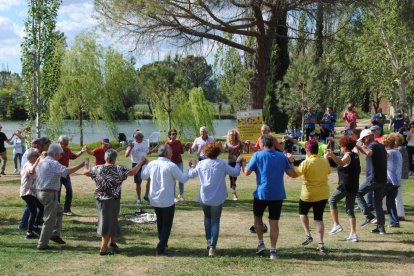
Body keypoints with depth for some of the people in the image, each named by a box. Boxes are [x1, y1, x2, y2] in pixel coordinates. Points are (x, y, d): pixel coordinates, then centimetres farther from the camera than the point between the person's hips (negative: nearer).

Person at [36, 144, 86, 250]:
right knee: (49, 220, -1)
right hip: (50, 193, -10)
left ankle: (55, 234, 17)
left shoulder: (41, 162, 15)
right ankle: (42, 244, 4)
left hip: (40, 192, 10)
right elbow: (67, 171, -27)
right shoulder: (53, 163, -14)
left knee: (59, 210, 25)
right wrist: (81, 165, -23)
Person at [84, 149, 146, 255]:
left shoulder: (98, 169, -2)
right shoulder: (118, 169, -14)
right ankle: (104, 249, 6)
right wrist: (141, 161, -2)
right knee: (109, 223, 4)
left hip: (100, 199, 5)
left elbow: (86, 172, 12)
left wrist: (86, 164, 33)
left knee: (111, 221, 22)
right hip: (112, 200, -5)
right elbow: (133, 172, -16)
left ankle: (112, 242, 34)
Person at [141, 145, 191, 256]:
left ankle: (163, 243, 34)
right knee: (167, 224, 6)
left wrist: (144, 165, 28)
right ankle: (160, 248, 0)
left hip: (154, 200, 6)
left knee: (160, 222, 24)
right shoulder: (171, 166, -18)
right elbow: (183, 179, -10)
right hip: (167, 201, -5)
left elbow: (143, 176, 12)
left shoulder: (152, 164, -3)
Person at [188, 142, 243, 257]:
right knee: (215, 222, 6)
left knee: (207, 217, 27)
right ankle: (212, 247, -3)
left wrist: (191, 167, 30)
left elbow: (191, 174, 10)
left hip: (204, 198, 2)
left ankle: (208, 240, 20)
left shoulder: (201, 164, -5)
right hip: (217, 199, -2)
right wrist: (238, 163, 15)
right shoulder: (222, 164, -12)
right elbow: (235, 173, -2)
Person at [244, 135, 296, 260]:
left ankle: (261, 243, 15)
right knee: (274, 222, 6)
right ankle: (273, 250, 5)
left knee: (257, 217, 21)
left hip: (261, 193, -2)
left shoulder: (258, 155, -5)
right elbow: (292, 174, 6)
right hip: (278, 194, 2)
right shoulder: (282, 156, 4)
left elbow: (247, 172, -5)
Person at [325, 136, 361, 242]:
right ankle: (353, 234, 6)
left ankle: (336, 225, 7)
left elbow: (341, 162, -38)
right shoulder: (355, 156, 14)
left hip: (344, 186, -8)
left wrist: (331, 155, -52)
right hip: (354, 187, 8)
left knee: (332, 201, 13)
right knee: (350, 210, 11)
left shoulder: (347, 156, -13)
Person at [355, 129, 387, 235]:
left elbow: (369, 153, -36)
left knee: (358, 193, 4)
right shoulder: (381, 146, 18)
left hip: (373, 178, -9)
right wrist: (360, 148, 26)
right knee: (378, 203, 13)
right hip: (382, 179, 9)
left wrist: (361, 146, -21)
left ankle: (369, 216, -6)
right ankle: (381, 227, 11)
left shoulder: (373, 145, -11)